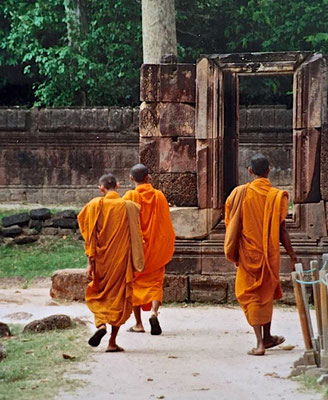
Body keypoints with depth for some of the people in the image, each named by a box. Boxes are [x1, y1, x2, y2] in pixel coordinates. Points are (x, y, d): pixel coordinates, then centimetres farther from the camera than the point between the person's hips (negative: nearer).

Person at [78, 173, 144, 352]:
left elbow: (91, 237, -9)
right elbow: (135, 237, 3)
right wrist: (135, 261, 14)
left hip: (102, 259, -1)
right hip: (122, 258, 1)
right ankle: (112, 342, 6)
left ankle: (100, 324, -11)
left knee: (96, 294, 17)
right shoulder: (129, 206, -2)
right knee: (119, 297, 9)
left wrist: (90, 263, -7)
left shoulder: (95, 205, -7)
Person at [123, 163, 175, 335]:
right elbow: (166, 225, 4)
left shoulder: (130, 197, -7)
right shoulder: (159, 196, 0)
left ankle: (138, 323, 8)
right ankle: (154, 311, -19)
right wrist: (168, 248, 14)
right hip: (156, 248, 2)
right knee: (155, 282, 8)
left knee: (135, 283, 9)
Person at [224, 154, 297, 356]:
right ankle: (267, 337, 31)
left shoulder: (240, 193, -5)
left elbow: (231, 225, 1)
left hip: (247, 254, 0)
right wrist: (293, 257, -3)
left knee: (251, 295, 4)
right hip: (270, 254, 1)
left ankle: (260, 342, -8)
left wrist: (233, 254, 14)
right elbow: (282, 231, -10)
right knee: (267, 292, 20)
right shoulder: (277, 196, -8)